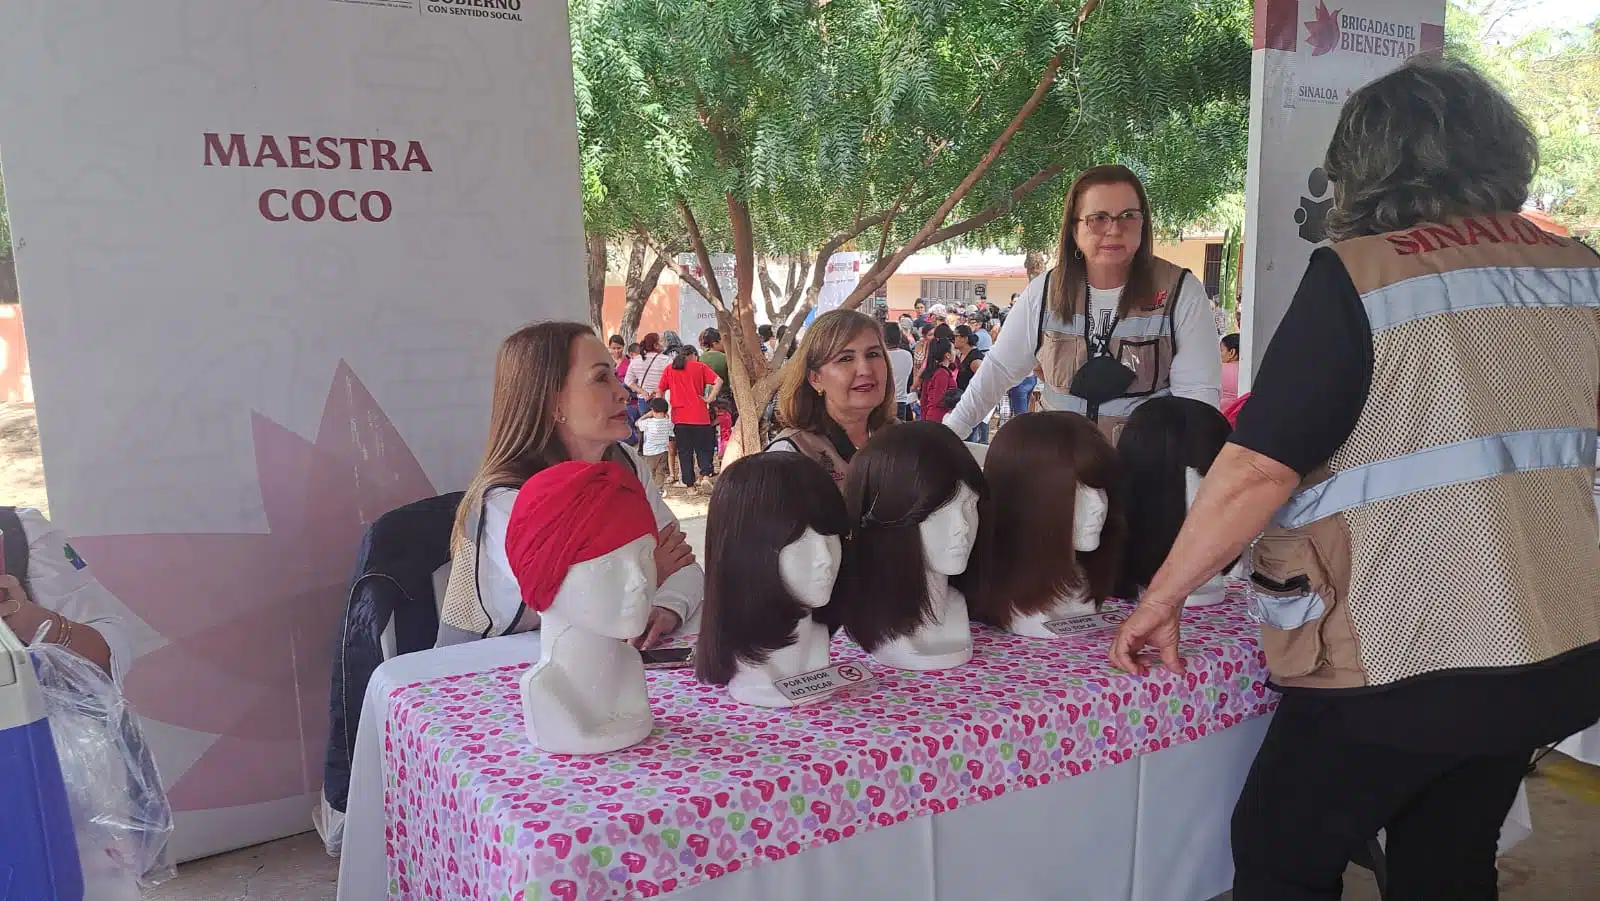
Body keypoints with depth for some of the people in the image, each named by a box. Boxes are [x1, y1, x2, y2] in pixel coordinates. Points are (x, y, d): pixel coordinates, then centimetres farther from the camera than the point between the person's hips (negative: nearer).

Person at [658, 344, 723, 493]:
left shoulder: (669, 369, 9)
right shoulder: (700, 366, 3)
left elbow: (660, 390, 9)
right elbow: (718, 381, -9)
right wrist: (709, 399, -5)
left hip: (680, 416, 2)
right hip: (699, 416, -1)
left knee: (684, 451, 7)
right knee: (703, 448, 10)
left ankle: (690, 485, 6)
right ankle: (705, 475, -12)